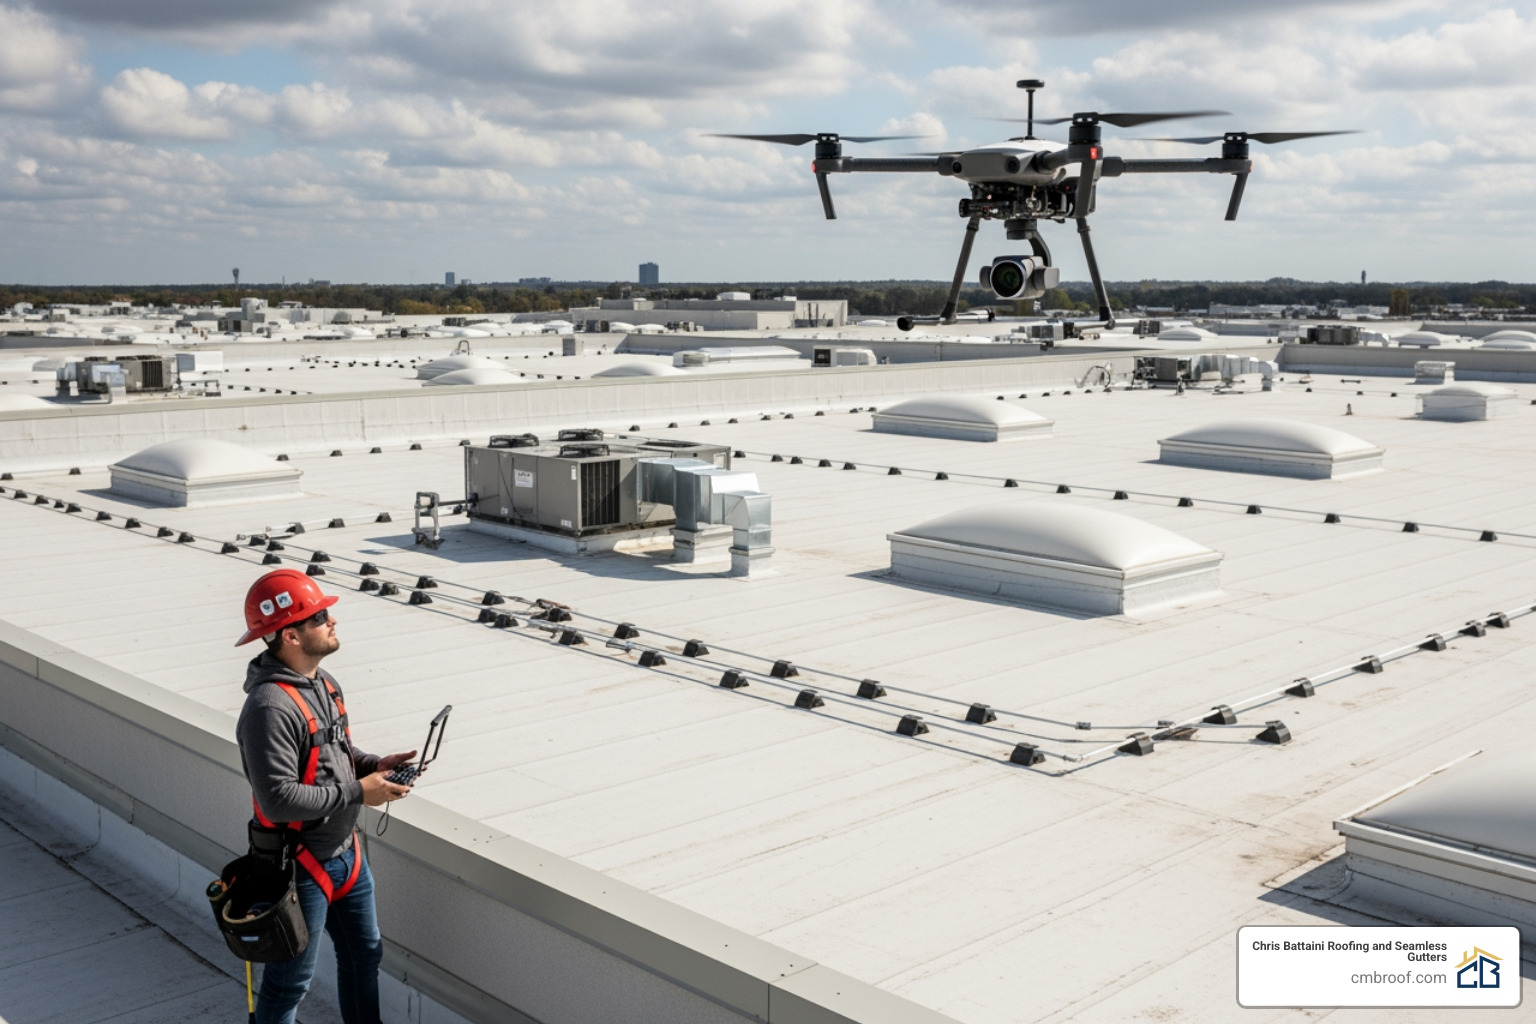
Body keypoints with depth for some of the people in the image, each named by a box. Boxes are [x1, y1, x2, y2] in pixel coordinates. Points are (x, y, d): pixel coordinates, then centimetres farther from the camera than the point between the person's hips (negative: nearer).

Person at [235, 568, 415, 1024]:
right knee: (290, 982, 9)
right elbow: (278, 799, -31)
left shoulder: (322, 682, 2)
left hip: (346, 852, 9)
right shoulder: (270, 707, -28)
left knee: (364, 954, 24)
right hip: (301, 866, -9)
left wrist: (373, 764, -3)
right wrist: (357, 792, -23)